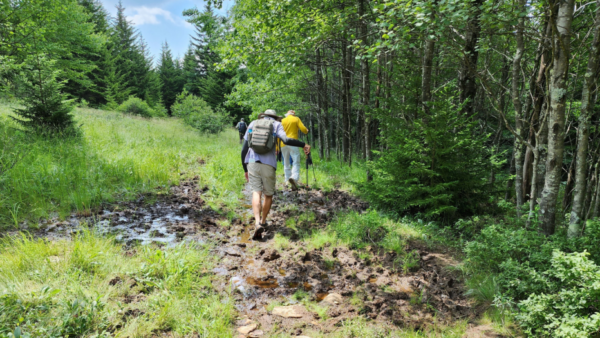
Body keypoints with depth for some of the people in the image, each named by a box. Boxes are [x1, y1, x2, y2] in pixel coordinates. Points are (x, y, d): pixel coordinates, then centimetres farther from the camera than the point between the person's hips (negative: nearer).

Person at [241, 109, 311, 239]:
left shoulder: (253, 124, 18)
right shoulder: (276, 124, 10)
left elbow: (244, 149, 13)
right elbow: (286, 140, -11)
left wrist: (245, 170, 19)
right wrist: (304, 145, 2)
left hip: (252, 163, 2)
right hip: (268, 164, -1)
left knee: (256, 192, -5)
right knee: (268, 195, 16)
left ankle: (257, 222, -25)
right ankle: (263, 222, 26)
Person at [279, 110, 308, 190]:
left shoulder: (282, 121, 14)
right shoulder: (296, 119, 6)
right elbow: (303, 130, -5)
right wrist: (307, 131, 19)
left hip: (283, 145, 4)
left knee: (286, 164, 13)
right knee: (296, 162, -7)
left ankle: (288, 181, 15)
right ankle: (294, 178, -32)